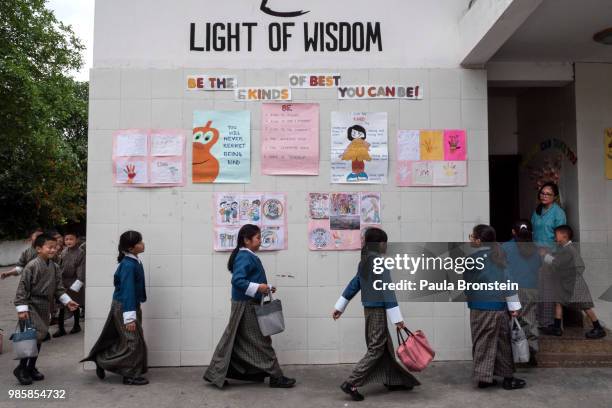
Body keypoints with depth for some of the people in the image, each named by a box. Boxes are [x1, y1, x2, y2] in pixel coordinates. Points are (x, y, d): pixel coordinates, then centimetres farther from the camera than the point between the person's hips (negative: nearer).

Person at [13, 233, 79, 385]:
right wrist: (22, 308, -18)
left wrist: (67, 300, 3)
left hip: (44, 306, 7)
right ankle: (21, 368, 1)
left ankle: (31, 367, 26)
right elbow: (22, 288, -15)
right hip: (31, 305, -7)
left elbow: (58, 287, 12)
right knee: (37, 334, -14)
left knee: (39, 337, 13)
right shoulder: (32, 266, -15)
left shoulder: (54, 267, 5)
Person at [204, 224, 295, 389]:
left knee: (235, 342, 14)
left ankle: (215, 374, 21)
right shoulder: (244, 257, -18)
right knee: (260, 341, -2)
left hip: (248, 305, 10)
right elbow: (237, 280, -27)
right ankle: (276, 377, 8)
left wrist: (266, 288, 11)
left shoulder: (249, 256, 14)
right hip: (246, 306, -10)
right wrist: (258, 288, -29)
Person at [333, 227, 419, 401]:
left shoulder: (364, 262, 9)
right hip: (378, 310, -9)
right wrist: (397, 317, -20)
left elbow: (353, 285, 14)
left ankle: (393, 381, 27)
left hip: (370, 309, 9)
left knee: (386, 346, 17)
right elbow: (387, 290, -20)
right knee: (376, 349, -3)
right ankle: (351, 384, -5)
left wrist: (339, 307, 19)